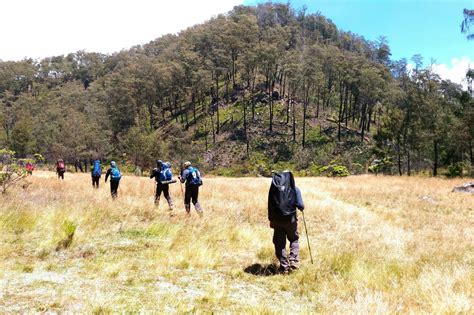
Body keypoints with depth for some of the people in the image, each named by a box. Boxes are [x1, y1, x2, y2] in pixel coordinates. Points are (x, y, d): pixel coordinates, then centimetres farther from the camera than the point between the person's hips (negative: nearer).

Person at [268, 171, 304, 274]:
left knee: (279, 244, 9)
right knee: (294, 240, 19)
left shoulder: (274, 188, 1)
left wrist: (271, 219, 14)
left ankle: (284, 266, 8)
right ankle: (294, 261, 4)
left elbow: (270, 205, 5)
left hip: (277, 220, 1)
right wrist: (302, 208, 15)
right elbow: (300, 205, -9)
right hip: (290, 219, -1)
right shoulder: (294, 189, -6)